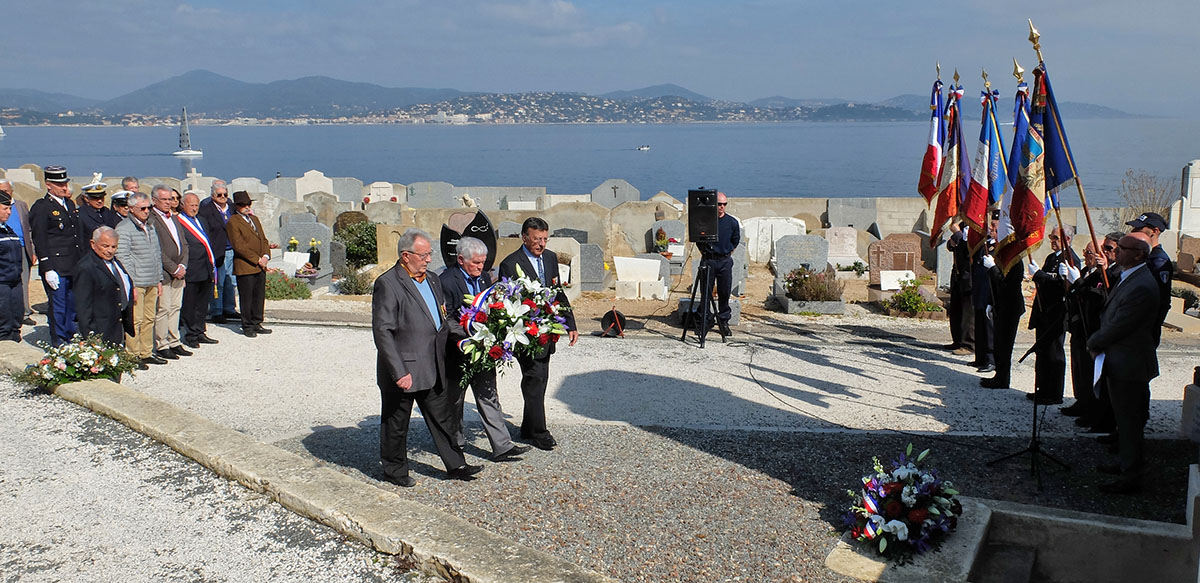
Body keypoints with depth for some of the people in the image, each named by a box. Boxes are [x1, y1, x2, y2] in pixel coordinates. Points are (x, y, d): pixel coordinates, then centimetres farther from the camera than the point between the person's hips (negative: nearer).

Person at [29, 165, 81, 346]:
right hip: (55, 269, -7)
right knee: (57, 307, -1)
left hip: (73, 267, 7)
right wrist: (47, 269, -16)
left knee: (72, 306, 14)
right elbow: (39, 241, -11)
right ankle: (58, 346, 7)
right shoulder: (40, 207, -8)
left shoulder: (70, 204, 15)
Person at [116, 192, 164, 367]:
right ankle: (133, 356, 1)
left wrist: (159, 279, 18)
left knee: (149, 319, 10)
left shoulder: (150, 226, 16)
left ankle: (146, 353, 18)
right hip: (135, 283, -7)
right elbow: (122, 258, -12)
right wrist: (130, 285, -15)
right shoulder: (123, 228, -8)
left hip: (152, 283, 7)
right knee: (135, 319, -6)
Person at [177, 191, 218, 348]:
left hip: (206, 270, 8)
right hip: (191, 271, -8)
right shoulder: (178, 222, -9)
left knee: (202, 303, 15)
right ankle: (190, 335, 10)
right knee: (189, 304, 1)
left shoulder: (200, 220, 17)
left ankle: (200, 332, 25)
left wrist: (211, 265, 16)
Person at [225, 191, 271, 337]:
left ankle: (257, 324, 20)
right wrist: (257, 259, -15)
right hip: (245, 267, -7)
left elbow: (263, 239, 17)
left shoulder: (254, 219, 17)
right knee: (246, 298, 1)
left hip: (260, 267, 7)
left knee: (260, 296, 10)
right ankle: (247, 326, 10)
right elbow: (239, 246, -14)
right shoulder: (232, 222, -8)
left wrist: (266, 256, -1)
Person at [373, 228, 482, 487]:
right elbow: (382, 332, -18)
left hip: (434, 368, 7)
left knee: (443, 417, 13)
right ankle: (395, 470, 25)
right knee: (396, 424, 10)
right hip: (403, 370, -7)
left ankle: (455, 465, 24)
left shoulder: (432, 280, 12)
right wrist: (399, 372, -21)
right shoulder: (388, 284, -15)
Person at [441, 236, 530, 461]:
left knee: (489, 397, 5)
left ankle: (502, 446, 5)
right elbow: (446, 319, -17)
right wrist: (469, 335, -26)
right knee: (454, 399, 11)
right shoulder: (447, 281, -15)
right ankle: (454, 443, 28)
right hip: (458, 352, -5)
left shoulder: (484, 278, 7)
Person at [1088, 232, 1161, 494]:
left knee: (1129, 421, 0)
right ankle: (1128, 464, 35)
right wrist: (1099, 341, 3)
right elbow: (1109, 316, 17)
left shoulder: (1141, 287, -25)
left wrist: (1094, 343, -7)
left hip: (1128, 364, -10)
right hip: (1121, 362, 10)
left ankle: (1130, 477, 10)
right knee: (1126, 418, 21)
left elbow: (1118, 326, -22)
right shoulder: (1128, 278, 8)